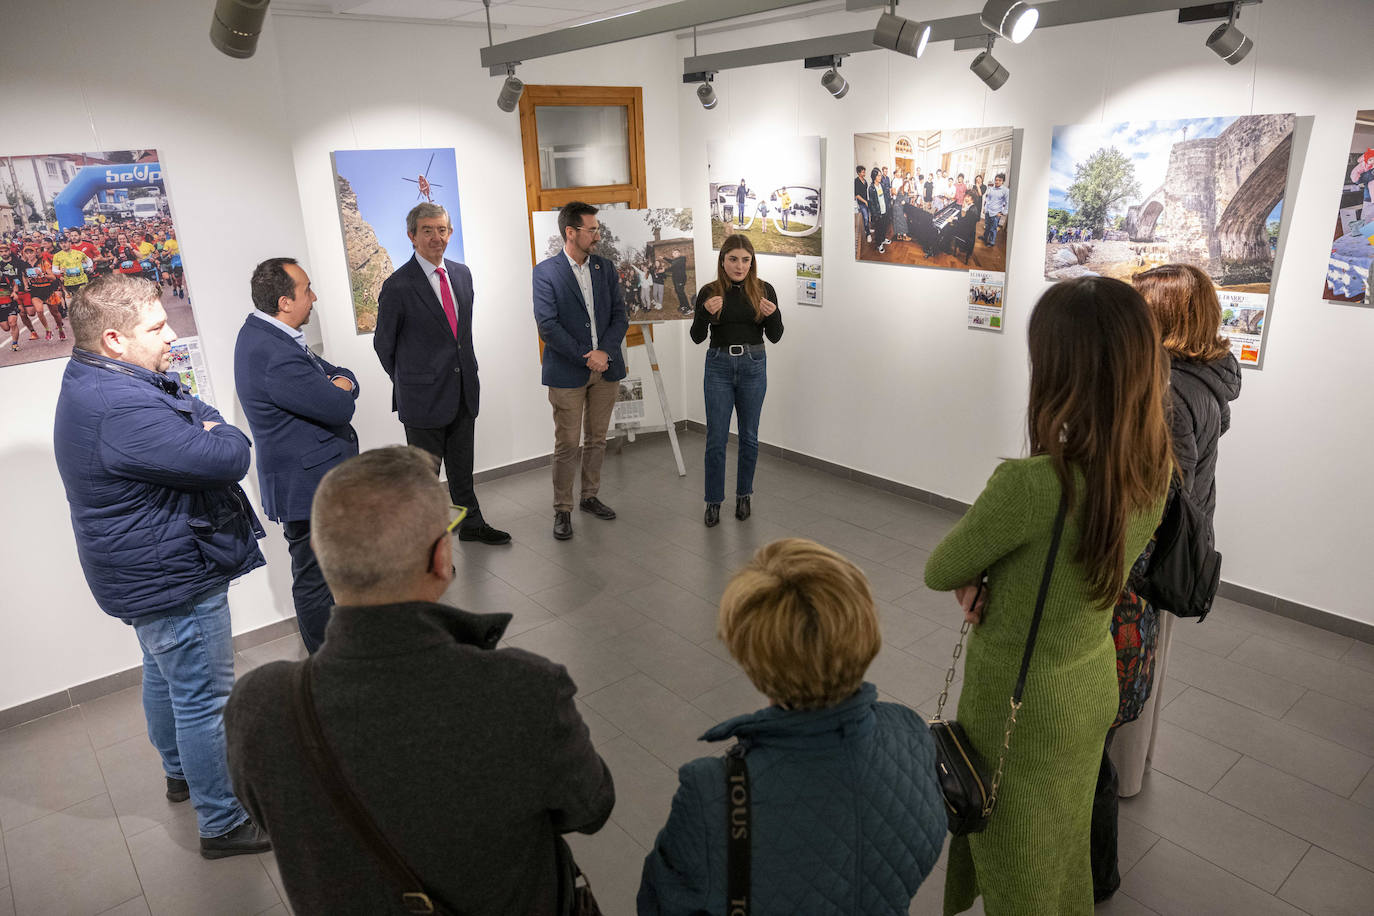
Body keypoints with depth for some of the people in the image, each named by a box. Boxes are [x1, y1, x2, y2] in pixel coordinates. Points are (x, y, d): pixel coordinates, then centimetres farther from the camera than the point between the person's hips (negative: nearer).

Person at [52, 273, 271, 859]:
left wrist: (203, 432, -13)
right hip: (174, 579, -11)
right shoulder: (122, 409, -31)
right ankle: (223, 823, 15)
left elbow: (199, 414, 8)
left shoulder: (95, 383, 5)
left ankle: (181, 773, 48)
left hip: (148, 571, 11)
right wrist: (221, 434, -11)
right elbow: (228, 459, -31)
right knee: (204, 698, 1)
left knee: (165, 675, 27)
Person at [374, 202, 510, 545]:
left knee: (462, 468, 20)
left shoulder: (462, 273, 7)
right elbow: (383, 343, -4)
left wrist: (466, 369, 13)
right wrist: (408, 383, 4)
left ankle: (471, 524, 35)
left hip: (464, 390, 6)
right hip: (424, 397, -6)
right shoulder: (398, 286, -14)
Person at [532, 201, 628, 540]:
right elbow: (547, 325, -13)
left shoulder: (605, 267, 8)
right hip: (567, 372, -5)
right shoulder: (546, 271, -7)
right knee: (567, 445, 1)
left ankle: (590, 496, 30)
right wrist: (585, 358, -16)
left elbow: (620, 316, 5)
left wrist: (605, 351, -11)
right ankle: (563, 510, 12)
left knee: (597, 439, 14)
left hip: (606, 368, 5)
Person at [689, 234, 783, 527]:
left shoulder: (764, 290, -1)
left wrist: (772, 314, -20)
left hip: (753, 366, 1)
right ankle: (714, 501, 12)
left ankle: (743, 495, 26)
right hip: (719, 366, -1)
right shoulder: (709, 292, -2)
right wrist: (706, 312, -22)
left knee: (749, 436, 10)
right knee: (716, 437, 0)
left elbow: (775, 337, 0)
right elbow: (697, 337, -4)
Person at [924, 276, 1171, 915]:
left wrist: (970, 575, -1)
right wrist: (986, 577, -11)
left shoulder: (1031, 485, -36)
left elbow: (937, 572, -20)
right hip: (1091, 687, 7)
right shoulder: (1155, 469, -12)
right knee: (1062, 836, 32)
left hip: (1022, 705, -6)